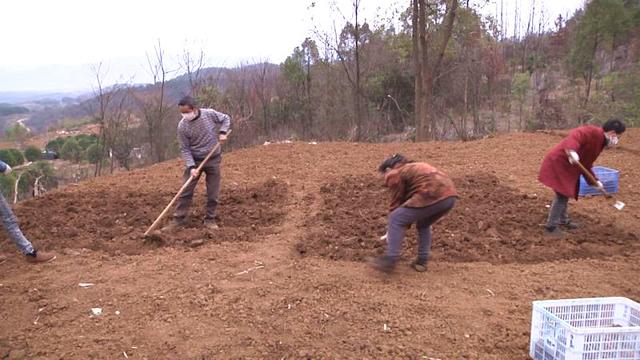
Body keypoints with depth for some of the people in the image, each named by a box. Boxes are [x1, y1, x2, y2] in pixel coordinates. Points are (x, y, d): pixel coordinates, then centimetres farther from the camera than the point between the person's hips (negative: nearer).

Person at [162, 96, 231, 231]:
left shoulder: (210, 114, -13)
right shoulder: (182, 126, -15)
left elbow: (226, 118, 6)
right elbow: (184, 149, -10)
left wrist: (223, 132, -11)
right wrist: (191, 167, -20)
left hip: (213, 159, 1)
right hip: (194, 160, 0)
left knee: (213, 193, 4)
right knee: (186, 191, -1)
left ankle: (210, 219, 17)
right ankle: (178, 219, 9)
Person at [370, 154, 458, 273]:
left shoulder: (395, 174, 11)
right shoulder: (415, 168, 37)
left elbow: (396, 203, 13)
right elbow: (408, 199, 37)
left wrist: (390, 234, 23)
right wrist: (405, 226, 38)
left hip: (432, 196, -9)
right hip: (450, 195, 9)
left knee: (396, 220, 2)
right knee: (423, 225, 30)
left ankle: (389, 261, 1)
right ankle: (422, 261, 26)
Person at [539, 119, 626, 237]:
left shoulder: (599, 142, 17)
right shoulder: (593, 132, -15)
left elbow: (586, 164, 21)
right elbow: (575, 135, -35)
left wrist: (595, 181, 18)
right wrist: (571, 151, -52)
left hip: (567, 166, 11)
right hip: (558, 163, -11)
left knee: (565, 194, 22)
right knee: (562, 195, -12)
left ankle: (563, 220, 40)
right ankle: (551, 226, -5)